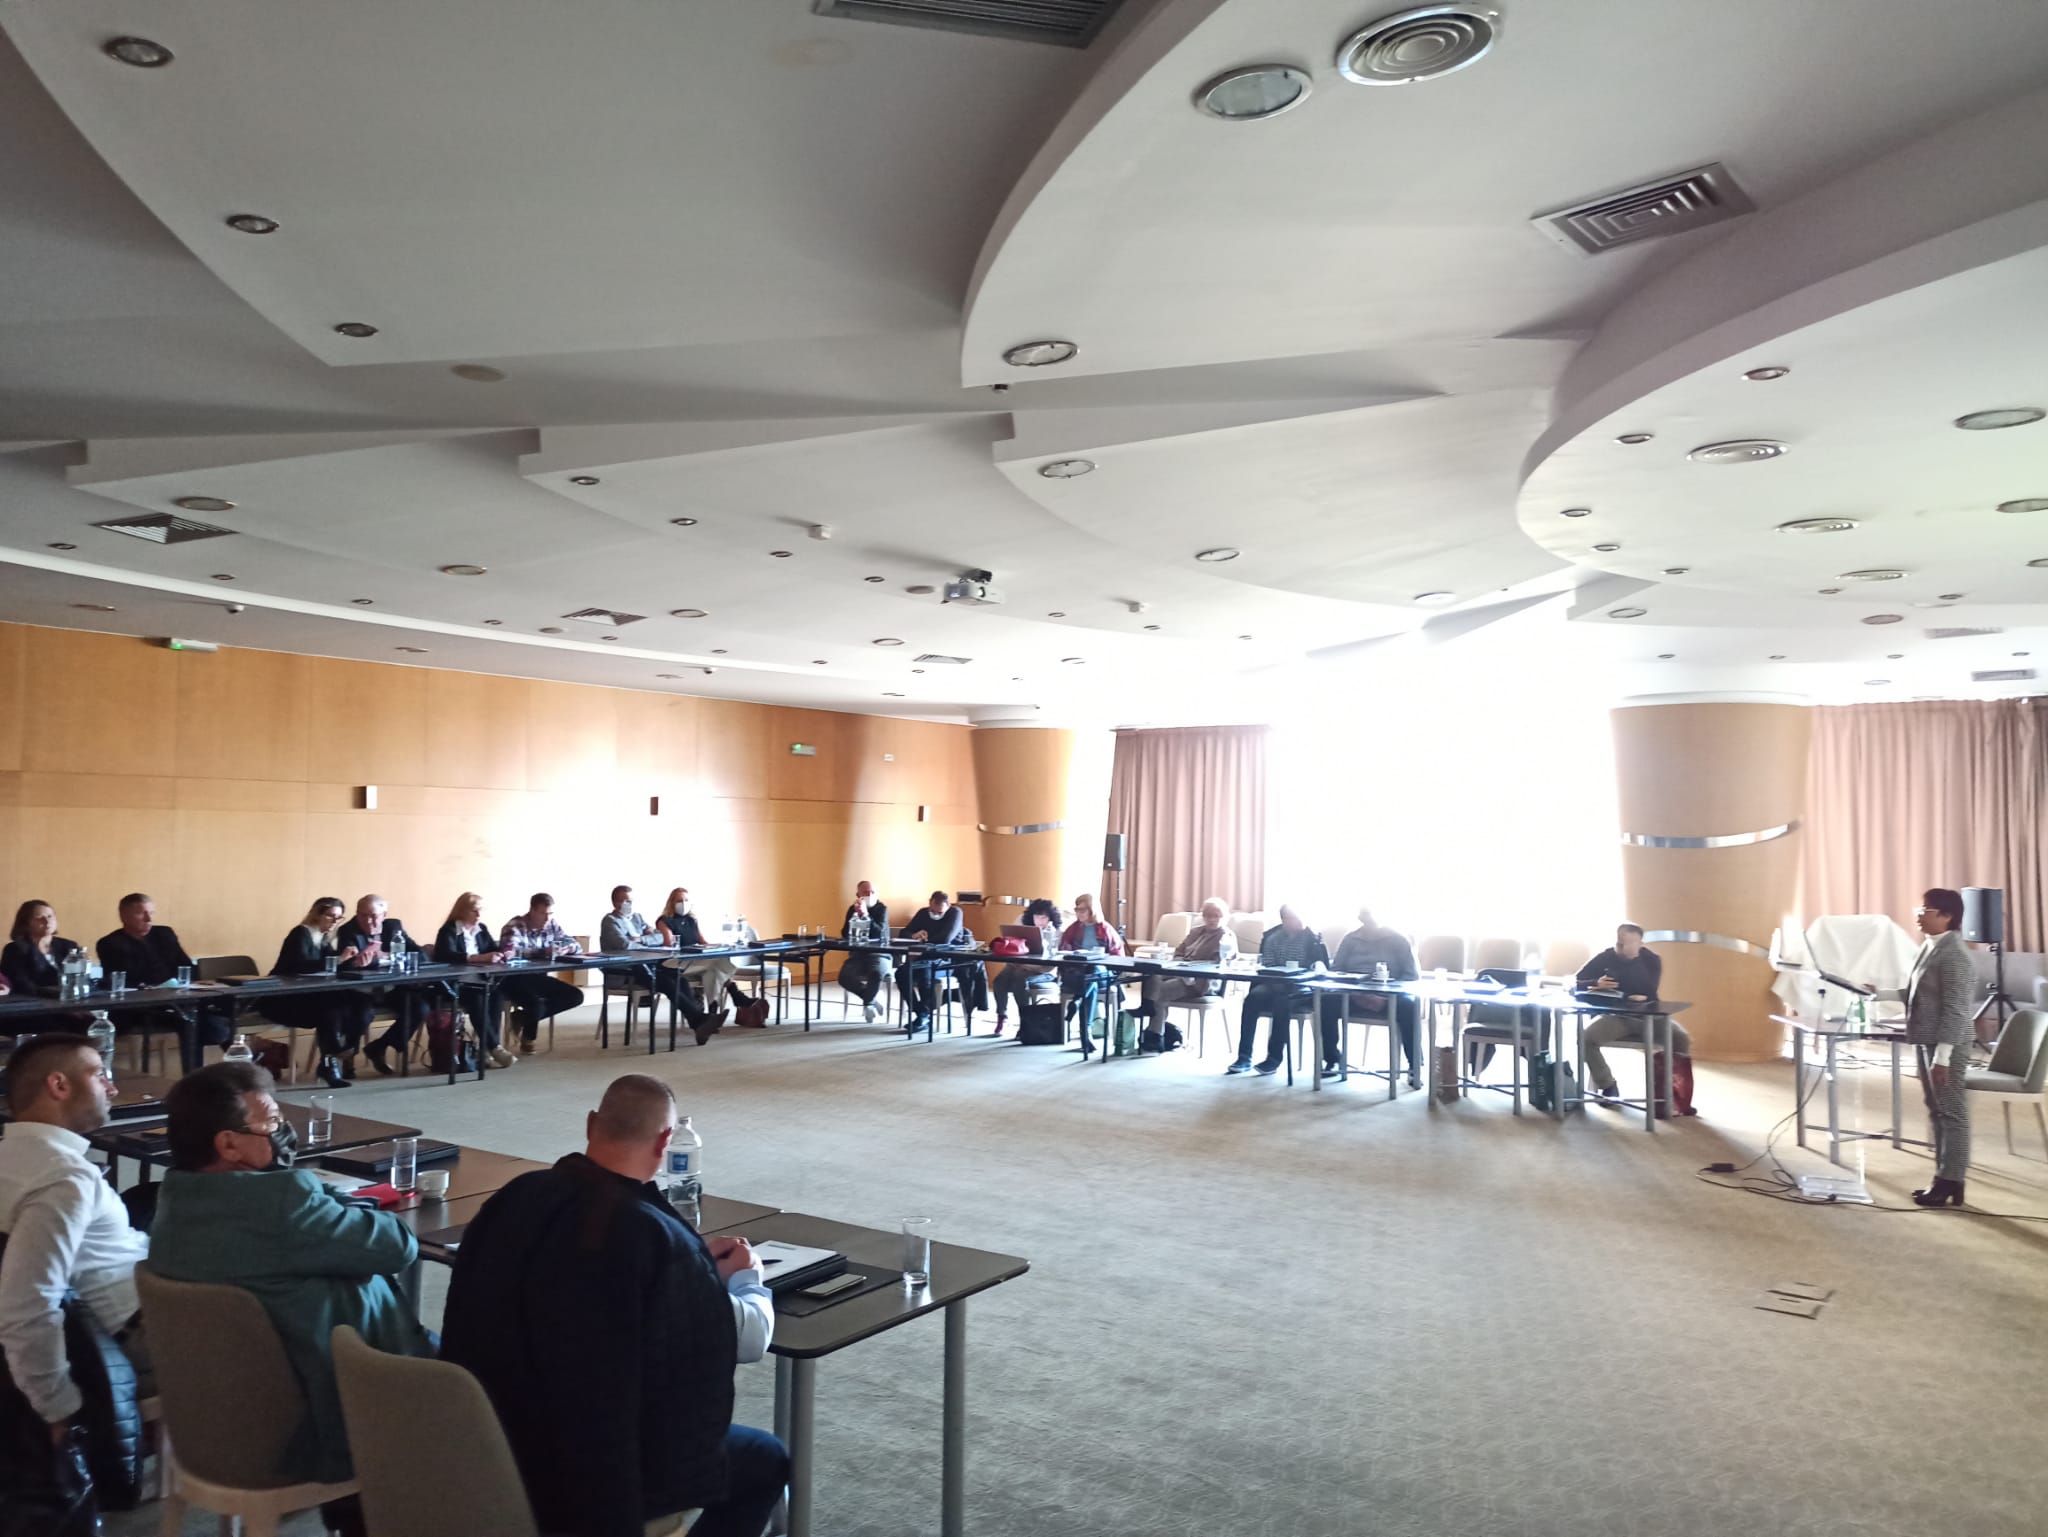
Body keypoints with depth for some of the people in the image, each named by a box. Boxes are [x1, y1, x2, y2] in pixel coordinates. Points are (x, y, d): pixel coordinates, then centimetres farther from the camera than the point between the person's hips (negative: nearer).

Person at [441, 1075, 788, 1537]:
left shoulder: (516, 1196, -7)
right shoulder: (654, 1235, -27)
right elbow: (751, 1339, -11)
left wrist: (700, 1265, 16)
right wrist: (745, 1274, 10)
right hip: (593, 1479, -7)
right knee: (767, 1460, 16)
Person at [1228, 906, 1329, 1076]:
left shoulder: (1312, 938, 2)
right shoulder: (1272, 938, 10)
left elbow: (1323, 964, -2)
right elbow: (1266, 966, 9)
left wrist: (1318, 965, -24)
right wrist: (1278, 974, -12)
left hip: (1300, 987, -3)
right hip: (1274, 982, 3)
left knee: (1281, 1001, -36)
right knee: (1252, 997, -28)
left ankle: (1274, 1058, -29)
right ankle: (1244, 1057, -27)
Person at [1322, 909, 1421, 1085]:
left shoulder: (1397, 940, 7)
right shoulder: (1350, 939, 14)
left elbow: (1411, 975, 0)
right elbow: (1335, 970, 11)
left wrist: (1386, 998, -16)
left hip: (1390, 998, -2)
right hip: (1353, 997, 2)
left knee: (1408, 1006, -35)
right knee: (1326, 1001, -27)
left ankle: (1415, 1066, -24)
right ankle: (1332, 1061, -12)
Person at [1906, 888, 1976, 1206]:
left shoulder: (1954, 955, -18)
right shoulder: (1929, 947, 11)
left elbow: (1955, 1009, -21)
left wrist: (1942, 1055, -21)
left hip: (1946, 1045, -10)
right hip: (1928, 1041, 10)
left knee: (1952, 1113, -1)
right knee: (1937, 1112, 14)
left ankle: (1952, 1184, 6)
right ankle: (1943, 1178, 22)